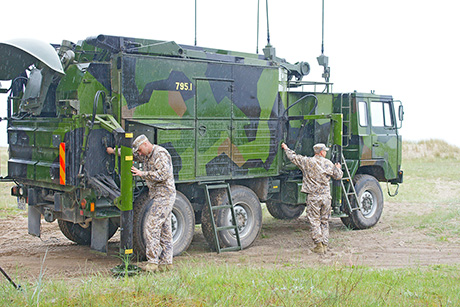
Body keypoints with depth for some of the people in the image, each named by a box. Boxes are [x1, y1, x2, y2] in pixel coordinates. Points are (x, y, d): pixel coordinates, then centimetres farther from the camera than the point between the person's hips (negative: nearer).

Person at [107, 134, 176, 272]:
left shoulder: (160, 154, -14)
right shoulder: (146, 156, 16)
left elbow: (163, 174, -24)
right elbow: (130, 153, 33)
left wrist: (142, 174, -23)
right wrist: (114, 151, 36)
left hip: (164, 195, -10)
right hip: (159, 196, 10)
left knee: (152, 228, -12)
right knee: (164, 230, 9)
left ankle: (152, 262, -10)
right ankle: (166, 262, 11)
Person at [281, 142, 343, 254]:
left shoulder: (307, 161, -3)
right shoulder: (329, 164, 4)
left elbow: (293, 157, 8)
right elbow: (338, 176, 13)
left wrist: (286, 149, 26)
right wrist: (338, 168, 35)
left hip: (313, 196, -3)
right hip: (326, 196, 3)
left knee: (315, 221, 0)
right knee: (325, 221, 12)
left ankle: (319, 246, -3)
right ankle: (325, 245, 14)